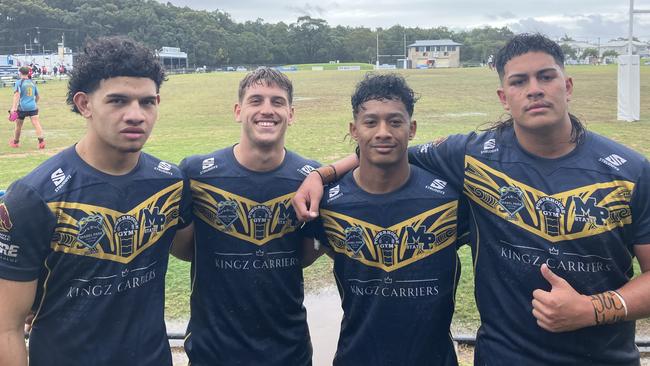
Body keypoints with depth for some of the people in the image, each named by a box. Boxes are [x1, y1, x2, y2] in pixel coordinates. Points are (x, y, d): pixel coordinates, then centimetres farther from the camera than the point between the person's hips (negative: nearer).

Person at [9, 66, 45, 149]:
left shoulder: (19, 82, -3)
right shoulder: (32, 82, 12)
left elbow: (17, 95, -15)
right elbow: (38, 96, 19)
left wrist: (14, 107, -20)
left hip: (22, 107, -2)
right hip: (33, 107, 2)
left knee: (18, 126, 14)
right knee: (36, 123, -10)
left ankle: (15, 142, 31)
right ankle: (41, 141, -27)